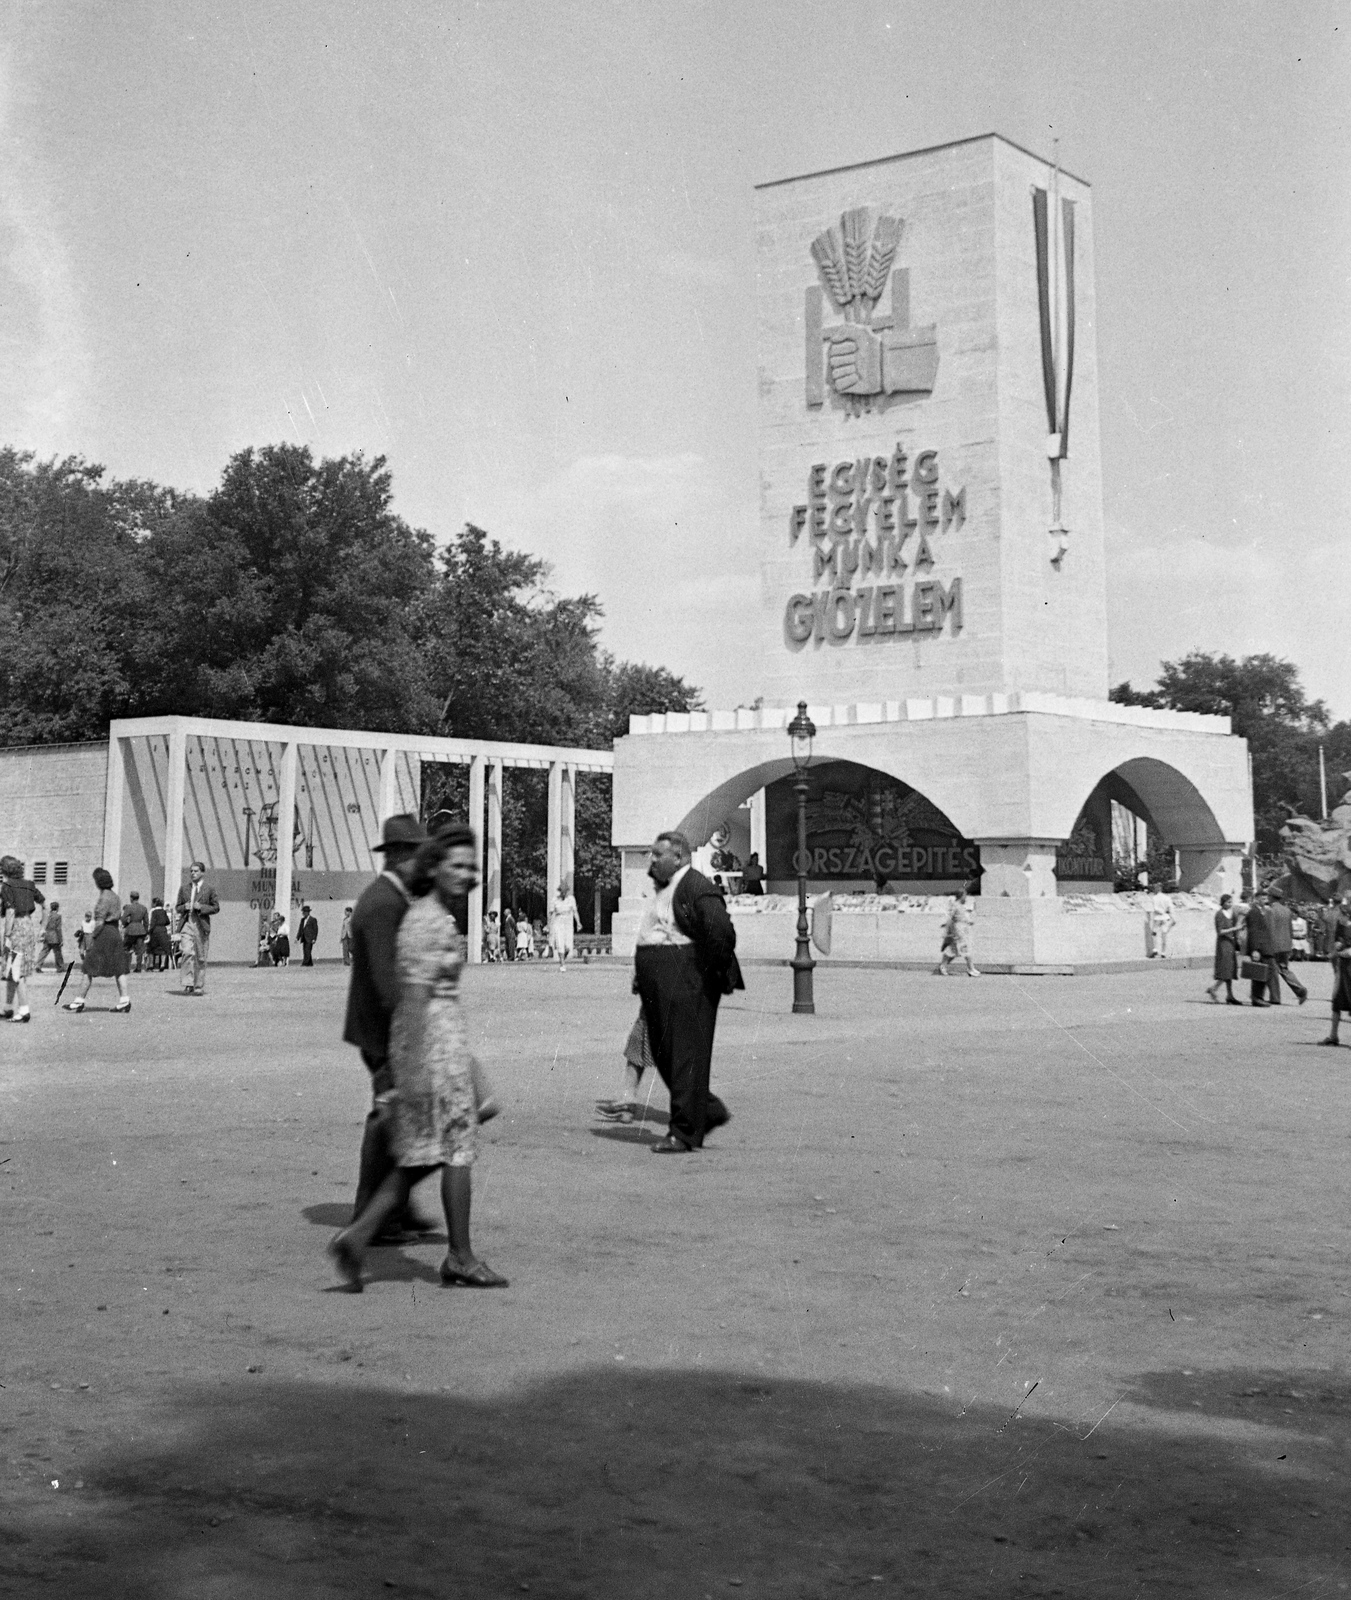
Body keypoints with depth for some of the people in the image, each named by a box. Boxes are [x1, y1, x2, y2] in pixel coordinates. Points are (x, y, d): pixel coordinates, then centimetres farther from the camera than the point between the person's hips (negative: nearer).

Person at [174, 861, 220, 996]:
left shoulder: (209, 889, 4)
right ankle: (189, 983, -16)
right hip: (187, 924, 1)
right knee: (187, 953, -17)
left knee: (201, 957, 3)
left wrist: (201, 907, -12)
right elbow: (178, 907, 17)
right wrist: (184, 907, -6)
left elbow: (216, 907, 4)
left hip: (202, 925, -1)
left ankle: (199, 987, 12)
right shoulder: (184, 889, 13)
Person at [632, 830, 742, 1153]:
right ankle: (709, 1110, 26)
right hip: (655, 984, 10)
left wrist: (714, 974, -14)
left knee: (685, 1054, -5)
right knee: (662, 1053, 13)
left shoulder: (697, 889, -13)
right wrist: (639, 977, 20)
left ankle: (685, 1133, 0)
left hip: (686, 981, -10)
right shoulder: (662, 890, 19)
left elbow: (722, 932, -22)